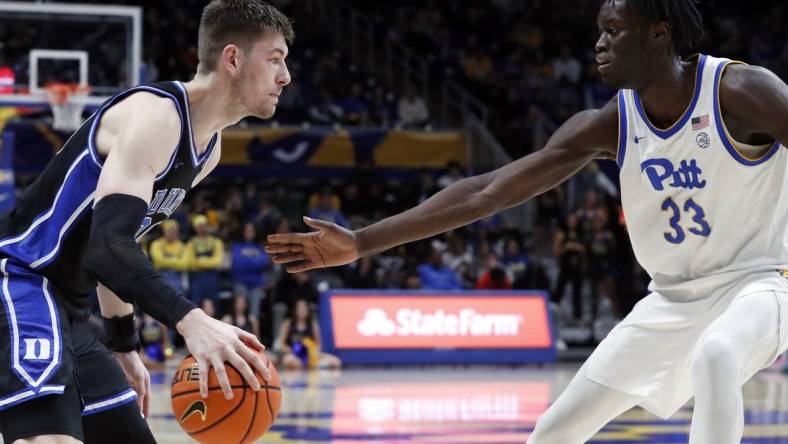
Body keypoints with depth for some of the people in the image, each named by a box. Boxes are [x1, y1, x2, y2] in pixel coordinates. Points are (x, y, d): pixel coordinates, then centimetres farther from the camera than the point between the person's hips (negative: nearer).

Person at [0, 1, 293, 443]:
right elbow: (107, 244, -31)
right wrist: (190, 320, -44)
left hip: (67, 311, 11)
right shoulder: (155, 113, -18)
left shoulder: (209, 148, 13)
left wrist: (124, 347, 26)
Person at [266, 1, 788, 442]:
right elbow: (486, 191, -9)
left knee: (715, 356, -40)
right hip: (672, 298, 5)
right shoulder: (606, 126, -8)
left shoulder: (738, 91, -20)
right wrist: (361, 242, -14)